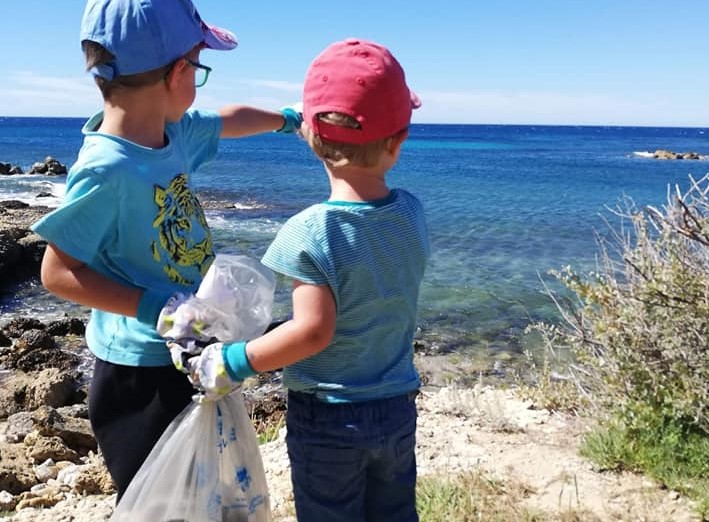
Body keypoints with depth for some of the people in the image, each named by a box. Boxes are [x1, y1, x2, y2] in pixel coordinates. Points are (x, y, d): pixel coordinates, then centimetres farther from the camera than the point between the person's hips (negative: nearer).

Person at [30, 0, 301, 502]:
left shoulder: (174, 131, -3)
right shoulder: (106, 170, -26)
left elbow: (227, 120, 19)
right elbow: (58, 273, -20)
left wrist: (287, 118, 35)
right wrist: (155, 307, -27)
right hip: (140, 374, -8)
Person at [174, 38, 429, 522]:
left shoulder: (308, 232, -23)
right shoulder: (413, 213, -7)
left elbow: (313, 330, -26)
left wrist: (232, 362, -14)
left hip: (327, 418, -4)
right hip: (398, 409, 5)